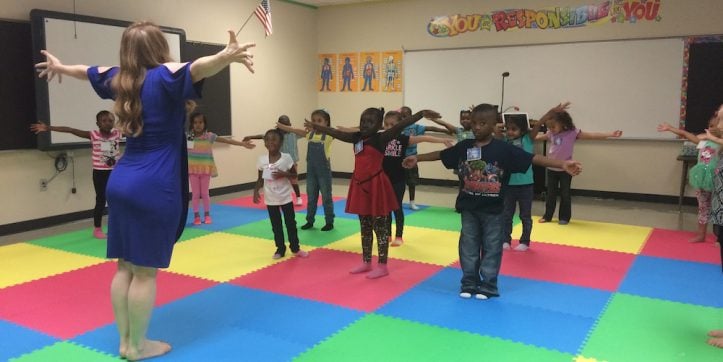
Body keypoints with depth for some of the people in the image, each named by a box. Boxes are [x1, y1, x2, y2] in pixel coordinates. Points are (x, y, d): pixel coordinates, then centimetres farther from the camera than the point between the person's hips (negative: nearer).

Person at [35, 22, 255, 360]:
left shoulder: (119, 79, 10)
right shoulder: (162, 78, -12)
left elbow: (89, 71, 31)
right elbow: (195, 68, -34)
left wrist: (59, 67, 50)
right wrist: (225, 57, -52)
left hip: (121, 183, 8)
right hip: (153, 189, -8)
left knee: (125, 266, 14)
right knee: (145, 271, 3)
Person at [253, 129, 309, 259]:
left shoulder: (286, 157, -11)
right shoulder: (262, 159, -5)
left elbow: (294, 174, -3)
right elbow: (261, 178, 4)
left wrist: (284, 174, -21)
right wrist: (256, 191, -9)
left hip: (285, 197, -2)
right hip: (270, 199, 2)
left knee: (291, 223, 8)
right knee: (276, 225, 11)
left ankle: (295, 248, 22)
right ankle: (280, 249, 24)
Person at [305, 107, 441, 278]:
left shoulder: (381, 138, -11)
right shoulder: (357, 137, 7)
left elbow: (400, 125, -24)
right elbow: (336, 133, 13)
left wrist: (421, 114, -34)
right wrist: (316, 126, 17)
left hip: (376, 186, -7)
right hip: (360, 186, 7)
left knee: (380, 227, 3)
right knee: (365, 228, 17)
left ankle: (382, 266, 13)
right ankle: (366, 262, 30)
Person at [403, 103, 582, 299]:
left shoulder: (504, 149, -12)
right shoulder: (464, 146, -2)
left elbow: (533, 158, -17)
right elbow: (441, 154, 10)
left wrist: (563, 164, -26)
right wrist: (417, 158, 11)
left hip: (493, 209, -2)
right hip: (469, 208, 3)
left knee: (491, 248, 8)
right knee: (468, 246, 12)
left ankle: (488, 286, 22)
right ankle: (469, 284, 26)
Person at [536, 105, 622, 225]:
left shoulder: (572, 133, -12)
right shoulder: (550, 134, 0)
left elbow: (592, 135, -15)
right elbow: (536, 137, 15)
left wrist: (610, 134, -21)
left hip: (565, 170, -4)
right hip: (552, 169, 4)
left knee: (565, 194, 6)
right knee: (551, 194, 12)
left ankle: (564, 217, 17)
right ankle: (547, 216, 22)